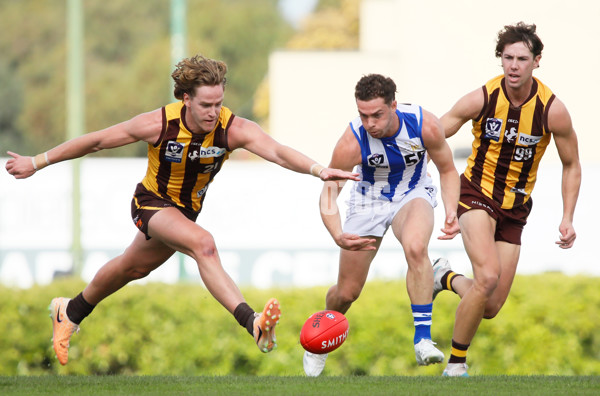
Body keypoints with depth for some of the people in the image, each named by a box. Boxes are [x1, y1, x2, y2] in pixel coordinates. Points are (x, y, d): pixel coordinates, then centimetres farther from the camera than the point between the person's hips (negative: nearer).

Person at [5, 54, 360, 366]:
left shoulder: (233, 129, -24)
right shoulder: (159, 124, -26)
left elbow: (276, 151, -40)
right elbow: (96, 141, -14)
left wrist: (317, 169, -59)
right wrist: (36, 163, -7)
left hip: (187, 210, 4)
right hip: (152, 202, -4)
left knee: (132, 268, 24)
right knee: (204, 244, -32)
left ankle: (70, 312, 51)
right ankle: (251, 323, -46)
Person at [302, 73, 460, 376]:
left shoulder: (425, 126, -26)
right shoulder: (351, 143, -29)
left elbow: (448, 171, -7)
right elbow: (328, 194, -21)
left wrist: (451, 211, -23)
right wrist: (337, 235, -40)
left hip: (412, 195, 0)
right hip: (368, 201, 0)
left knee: (415, 247, -35)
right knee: (347, 292, 5)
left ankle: (423, 339, -33)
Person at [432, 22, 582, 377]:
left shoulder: (552, 110, -12)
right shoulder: (482, 99, -14)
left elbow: (572, 165, 2)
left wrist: (568, 219, -5)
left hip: (516, 207, 3)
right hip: (478, 194, -3)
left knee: (491, 307, 2)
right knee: (488, 276, -27)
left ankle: (447, 278, 36)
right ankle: (456, 362, -11)